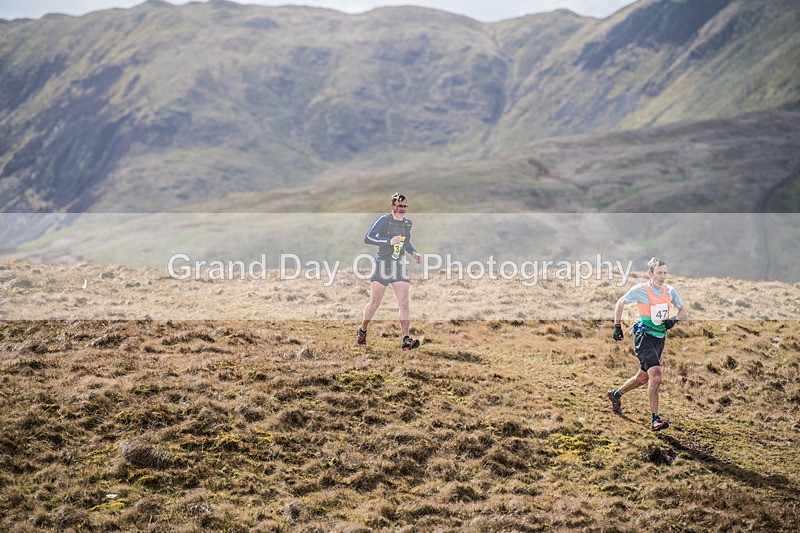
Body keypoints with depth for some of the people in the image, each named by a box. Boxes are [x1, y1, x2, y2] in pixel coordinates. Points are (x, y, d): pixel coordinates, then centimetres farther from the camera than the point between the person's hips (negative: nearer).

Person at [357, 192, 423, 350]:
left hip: (400, 266, 4)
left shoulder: (408, 223, 9)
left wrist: (414, 252, 6)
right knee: (374, 303, 5)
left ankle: (406, 340, -12)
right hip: (382, 265, -4)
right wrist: (389, 241, -24)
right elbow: (367, 238, -16)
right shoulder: (383, 220, -8)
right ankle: (362, 330, 30)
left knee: (404, 303, -10)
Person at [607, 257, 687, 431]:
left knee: (643, 378, 17)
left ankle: (616, 394, 42)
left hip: (660, 338, 6)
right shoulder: (640, 290, -10)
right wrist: (617, 326, 3)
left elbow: (683, 311, 14)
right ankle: (655, 419, -17)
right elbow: (621, 303, 5)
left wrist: (674, 320, -7)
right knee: (656, 376, -21)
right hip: (645, 338, -6)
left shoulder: (669, 291, 4)